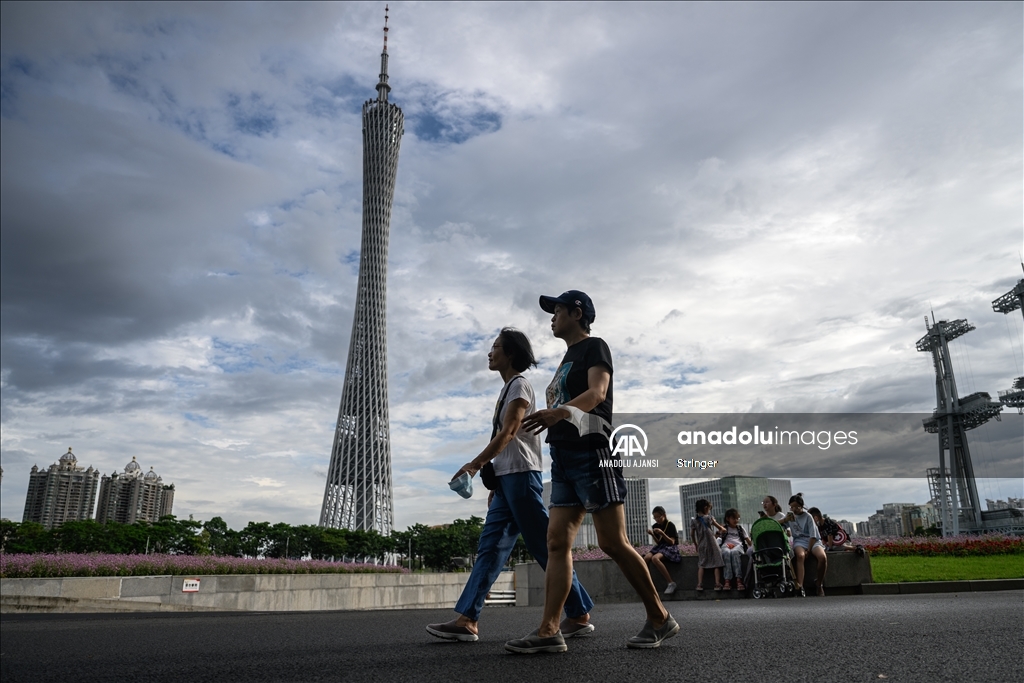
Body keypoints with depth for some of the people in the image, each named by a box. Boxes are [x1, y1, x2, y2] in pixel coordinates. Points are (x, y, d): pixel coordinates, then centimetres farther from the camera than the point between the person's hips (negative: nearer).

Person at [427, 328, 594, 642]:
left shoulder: (520, 385, -6)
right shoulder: (508, 388, 21)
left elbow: (508, 434, -16)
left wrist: (475, 464, -18)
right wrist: (495, 483, 19)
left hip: (521, 475, -10)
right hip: (507, 478, 10)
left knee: (543, 547, -5)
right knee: (490, 547, 3)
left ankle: (580, 615, 3)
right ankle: (467, 620, 1)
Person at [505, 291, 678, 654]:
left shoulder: (594, 347, -2)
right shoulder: (567, 359, 25)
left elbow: (597, 392, -21)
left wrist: (561, 411, -38)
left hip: (591, 452, -9)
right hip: (564, 458, 9)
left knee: (613, 543, -6)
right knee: (557, 542, -1)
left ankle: (660, 619, 9)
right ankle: (549, 631, -4)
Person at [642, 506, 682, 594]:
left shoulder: (670, 525, -6)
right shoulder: (655, 526, 10)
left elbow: (672, 542, -11)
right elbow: (658, 542, 11)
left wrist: (662, 533, -24)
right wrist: (652, 535, -8)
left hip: (670, 547, -6)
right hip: (659, 547, 6)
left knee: (655, 558, -35)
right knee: (646, 558, -26)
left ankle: (671, 583, -29)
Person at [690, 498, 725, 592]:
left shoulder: (693, 521, 1)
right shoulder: (709, 518, -4)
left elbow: (692, 534, 5)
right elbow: (719, 527, 8)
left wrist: (696, 544, 18)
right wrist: (723, 529, 31)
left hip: (701, 546, 3)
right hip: (712, 544, -3)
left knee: (701, 565, 5)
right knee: (716, 564, 3)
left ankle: (700, 584, -5)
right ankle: (717, 584, -2)